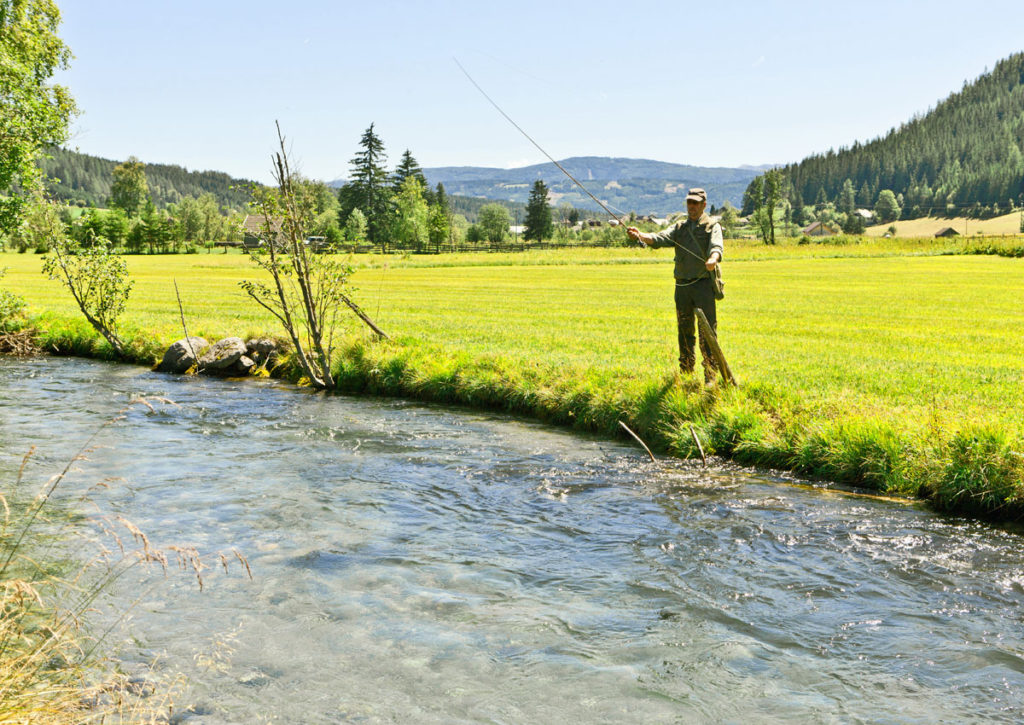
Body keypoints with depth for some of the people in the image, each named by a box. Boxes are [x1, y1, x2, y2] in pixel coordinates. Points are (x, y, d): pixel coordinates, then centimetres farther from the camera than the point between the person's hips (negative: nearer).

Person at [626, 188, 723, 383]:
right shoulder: (679, 227, 15)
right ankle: (686, 373, 21)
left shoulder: (712, 226, 2)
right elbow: (659, 239, 0)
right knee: (684, 331, 11)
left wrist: (713, 259, -41)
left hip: (703, 284, -5)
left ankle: (711, 376, -3)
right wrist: (640, 235, -21)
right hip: (682, 286, 5)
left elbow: (717, 246, -18)